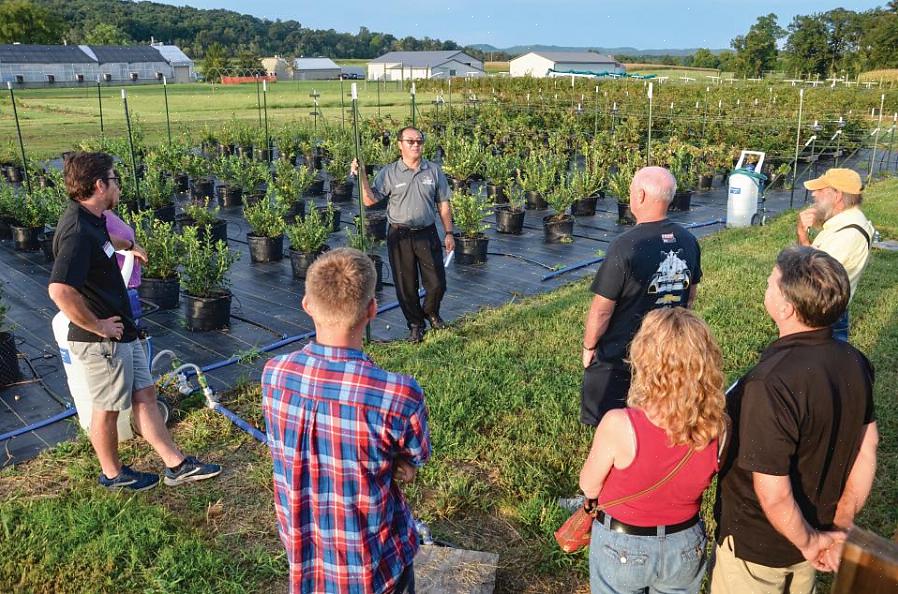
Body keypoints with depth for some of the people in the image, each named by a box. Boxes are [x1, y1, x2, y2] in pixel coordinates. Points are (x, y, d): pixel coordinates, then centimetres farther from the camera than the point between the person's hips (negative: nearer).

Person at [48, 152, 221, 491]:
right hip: (102, 341, -9)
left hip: (122, 333, 9)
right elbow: (60, 290, -37)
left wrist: (127, 246, 50)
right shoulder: (77, 231, -26)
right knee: (108, 408, 10)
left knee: (145, 395, 13)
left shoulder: (91, 220, 6)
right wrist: (98, 326, -25)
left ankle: (177, 465, 23)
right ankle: (112, 474, 32)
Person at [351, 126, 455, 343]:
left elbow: (443, 204, 8)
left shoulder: (434, 171, 4)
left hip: (427, 233, 2)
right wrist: (362, 176, -20)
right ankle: (415, 324, 27)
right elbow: (370, 200, -8)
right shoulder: (389, 173, -2)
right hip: (400, 236, -1)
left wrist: (449, 233, 6)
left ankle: (431, 313, 36)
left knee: (437, 283, 5)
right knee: (406, 285, 7)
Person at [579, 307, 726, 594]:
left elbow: (589, 487, -15)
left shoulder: (619, 425, -33)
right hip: (686, 547, 3)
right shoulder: (718, 428, -22)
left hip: (622, 548, -2)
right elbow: (698, 481, -3)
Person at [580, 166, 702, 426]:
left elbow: (602, 309, -19)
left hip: (618, 353, -6)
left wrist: (588, 346, -3)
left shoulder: (625, 247, -24)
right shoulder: (687, 241, -4)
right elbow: (690, 295, 10)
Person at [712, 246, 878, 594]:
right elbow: (866, 451, -1)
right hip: (818, 529, 6)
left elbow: (773, 495, -31)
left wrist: (808, 542, -12)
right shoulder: (855, 363, -11)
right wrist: (840, 526, 7)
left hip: (757, 545, -6)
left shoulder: (771, 385, -35)